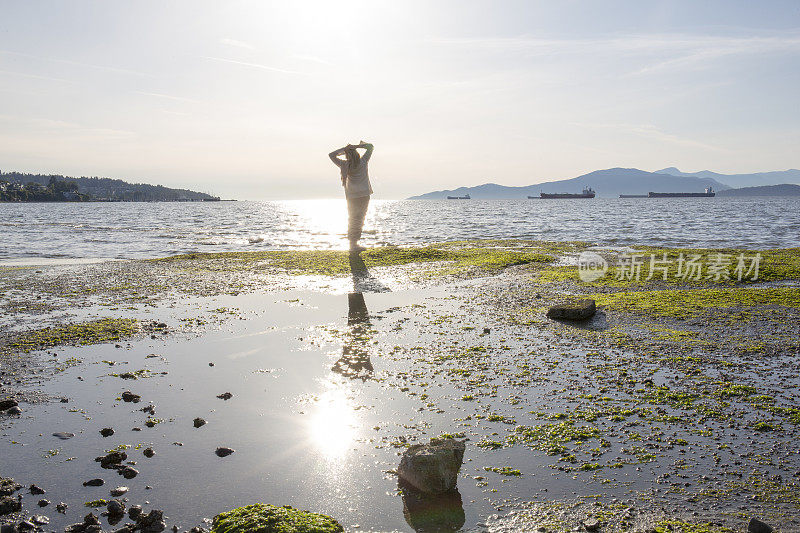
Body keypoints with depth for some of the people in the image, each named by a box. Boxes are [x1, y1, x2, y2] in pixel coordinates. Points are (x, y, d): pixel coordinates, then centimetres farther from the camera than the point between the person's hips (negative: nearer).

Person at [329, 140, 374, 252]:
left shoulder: (345, 165, -4)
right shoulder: (363, 161, -4)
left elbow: (331, 155, 9)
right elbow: (371, 147, 9)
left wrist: (344, 149, 2)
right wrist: (357, 146, -1)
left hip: (352, 197, 1)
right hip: (364, 195, -1)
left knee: (352, 220, 13)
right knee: (359, 220, 4)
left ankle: (353, 244, 11)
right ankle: (354, 244, 0)